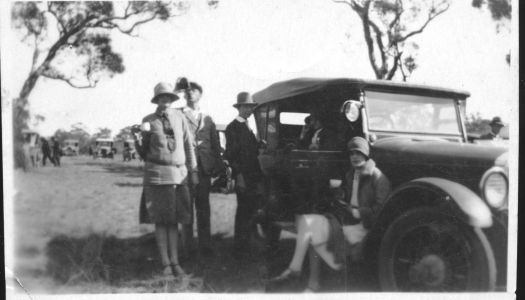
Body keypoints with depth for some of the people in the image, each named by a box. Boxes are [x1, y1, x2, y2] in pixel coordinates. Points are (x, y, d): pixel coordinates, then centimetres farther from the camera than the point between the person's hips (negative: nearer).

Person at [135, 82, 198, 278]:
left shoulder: (179, 117, 8)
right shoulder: (148, 121, 4)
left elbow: (188, 145, 12)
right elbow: (143, 153, 6)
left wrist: (193, 170, 9)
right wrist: (138, 141, -15)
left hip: (179, 173, 2)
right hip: (156, 173, -1)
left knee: (174, 220, 5)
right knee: (160, 220, 1)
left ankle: (175, 262, 10)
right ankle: (165, 263, 7)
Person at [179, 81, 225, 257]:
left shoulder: (207, 120, 17)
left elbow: (215, 146, 14)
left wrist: (219, 168, 6)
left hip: (204, 168, 3)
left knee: (203, 208, 6)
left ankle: (205, 246, 12)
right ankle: (186, 245, 7)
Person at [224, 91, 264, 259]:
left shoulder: (247, 128, 20)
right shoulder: (233, 127, -6)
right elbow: (231, 154, -13)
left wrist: (258, 178, 14)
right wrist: (238, 175, -18)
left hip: (252, 178, 8)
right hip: (243, 178, -8)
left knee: (249, 212, 11)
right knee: (244, 212, -7)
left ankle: (244, 247, 19)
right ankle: (240, 249, -2)